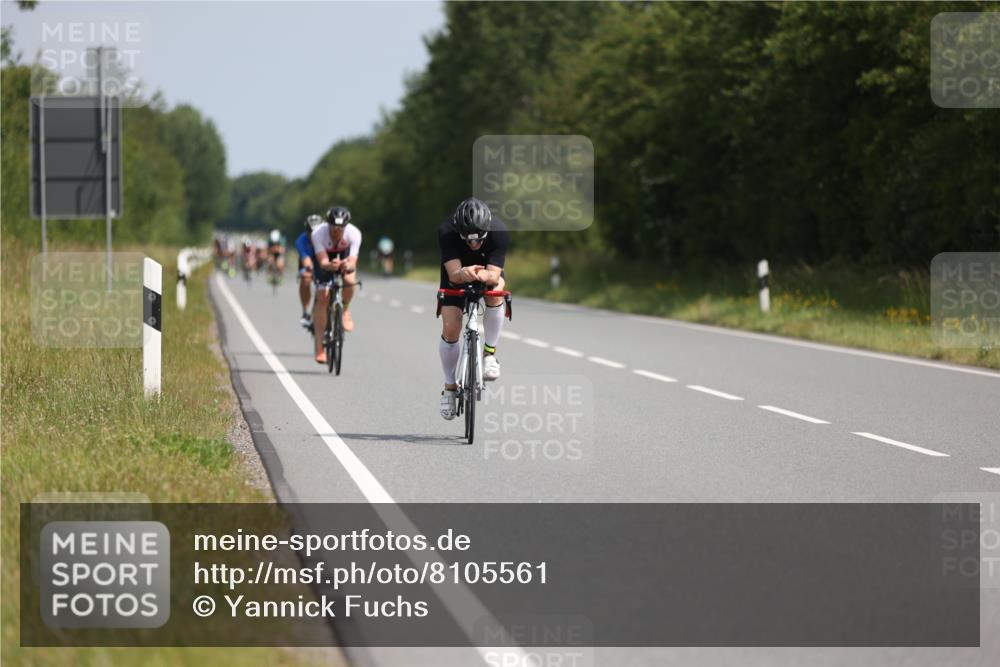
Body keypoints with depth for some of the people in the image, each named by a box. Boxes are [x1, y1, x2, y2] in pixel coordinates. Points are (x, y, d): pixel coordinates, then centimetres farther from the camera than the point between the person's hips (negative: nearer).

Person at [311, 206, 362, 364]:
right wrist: (331, 265, -62)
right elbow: (323, 262, -40)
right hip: (325, 259, -1)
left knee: (350, 280, -31)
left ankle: (345, 310, 2)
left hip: (345, 257, 1)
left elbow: (353, 262, -39)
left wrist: (348, 266, -62)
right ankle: (319, 346, -6)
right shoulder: (318, 233, -35)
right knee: (322, 298, -13)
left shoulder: (354, 233, -34)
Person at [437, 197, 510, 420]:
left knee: (495, 290, -35)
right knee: (450, 330, -15)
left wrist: (484, 275, -62)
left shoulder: (499, 233, -33)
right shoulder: (446, 232, -34)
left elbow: (494, 275, -39)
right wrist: (464, 274, -64)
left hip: (488, 273, 0)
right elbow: (453, 274, -41)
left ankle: (489, 353, -19)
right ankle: (450, 387, 6)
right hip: (456, 277, 0)